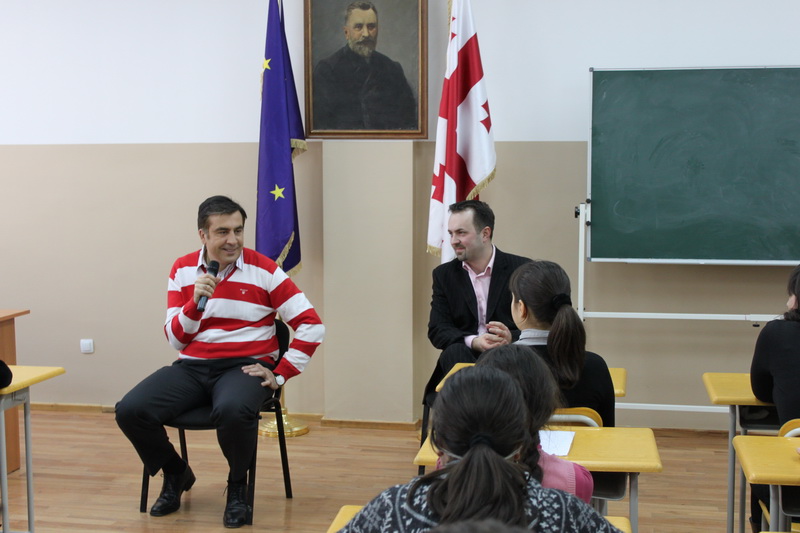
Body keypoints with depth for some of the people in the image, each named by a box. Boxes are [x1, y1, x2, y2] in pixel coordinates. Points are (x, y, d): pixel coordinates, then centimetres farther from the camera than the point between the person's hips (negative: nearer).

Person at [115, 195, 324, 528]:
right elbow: (176, 340, 4)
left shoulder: (263, 270, -3)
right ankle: (176, 474, 12)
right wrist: (195, 301, -13)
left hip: (245, 366, -3)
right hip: (192, 367, 4)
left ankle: (237, 485, -4)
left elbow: (312, 326, -6)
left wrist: (280, 375, -9)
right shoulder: (183, 270, 7)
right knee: (129, 411, -19)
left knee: (231, 411, -38)